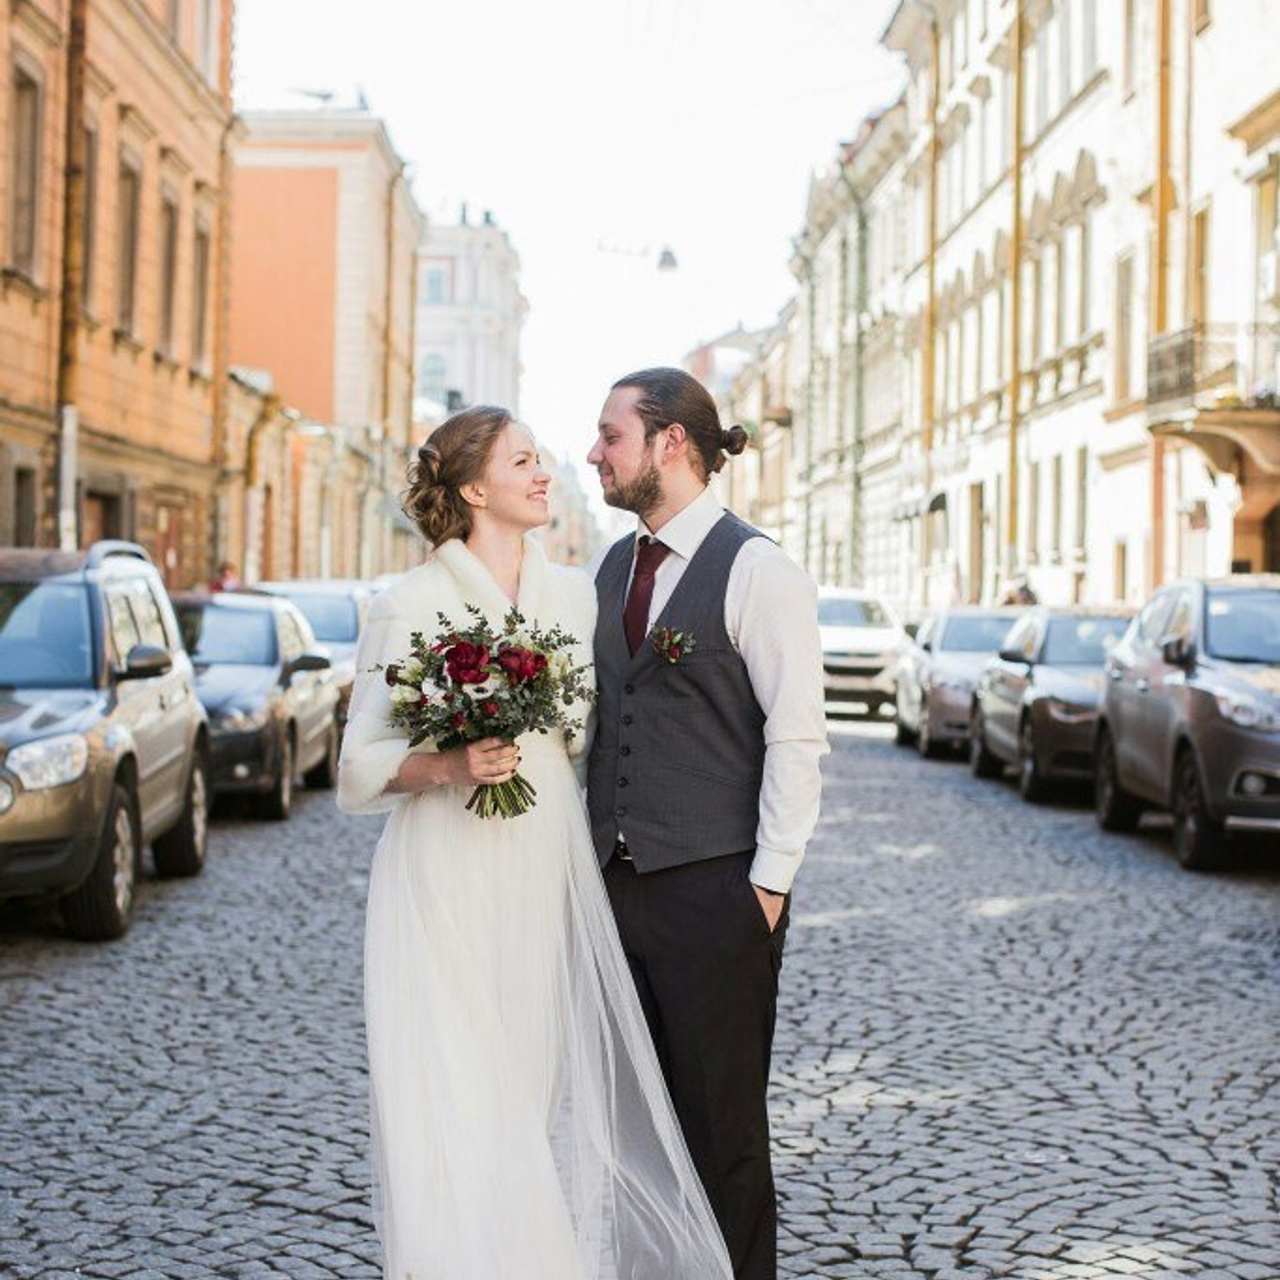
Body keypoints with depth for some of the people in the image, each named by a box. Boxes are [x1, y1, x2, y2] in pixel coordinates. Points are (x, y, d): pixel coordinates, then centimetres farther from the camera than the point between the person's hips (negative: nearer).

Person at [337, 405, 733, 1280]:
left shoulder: (576, 595, 9)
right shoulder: (410, 606, -4)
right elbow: (360, 771, -4)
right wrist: (451, 765, -19)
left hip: (548, 879, 4)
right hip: (446, 886, -4)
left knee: (531, 1093, 6)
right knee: (451, 1105, -5)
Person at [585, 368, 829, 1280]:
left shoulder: (758, 570, -7)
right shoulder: (609, 570, 14)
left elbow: (796, 739, -10)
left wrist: (768, 885, -13)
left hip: (714, 890, -6)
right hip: (618, 884, 6)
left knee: (721, 1122, 2)